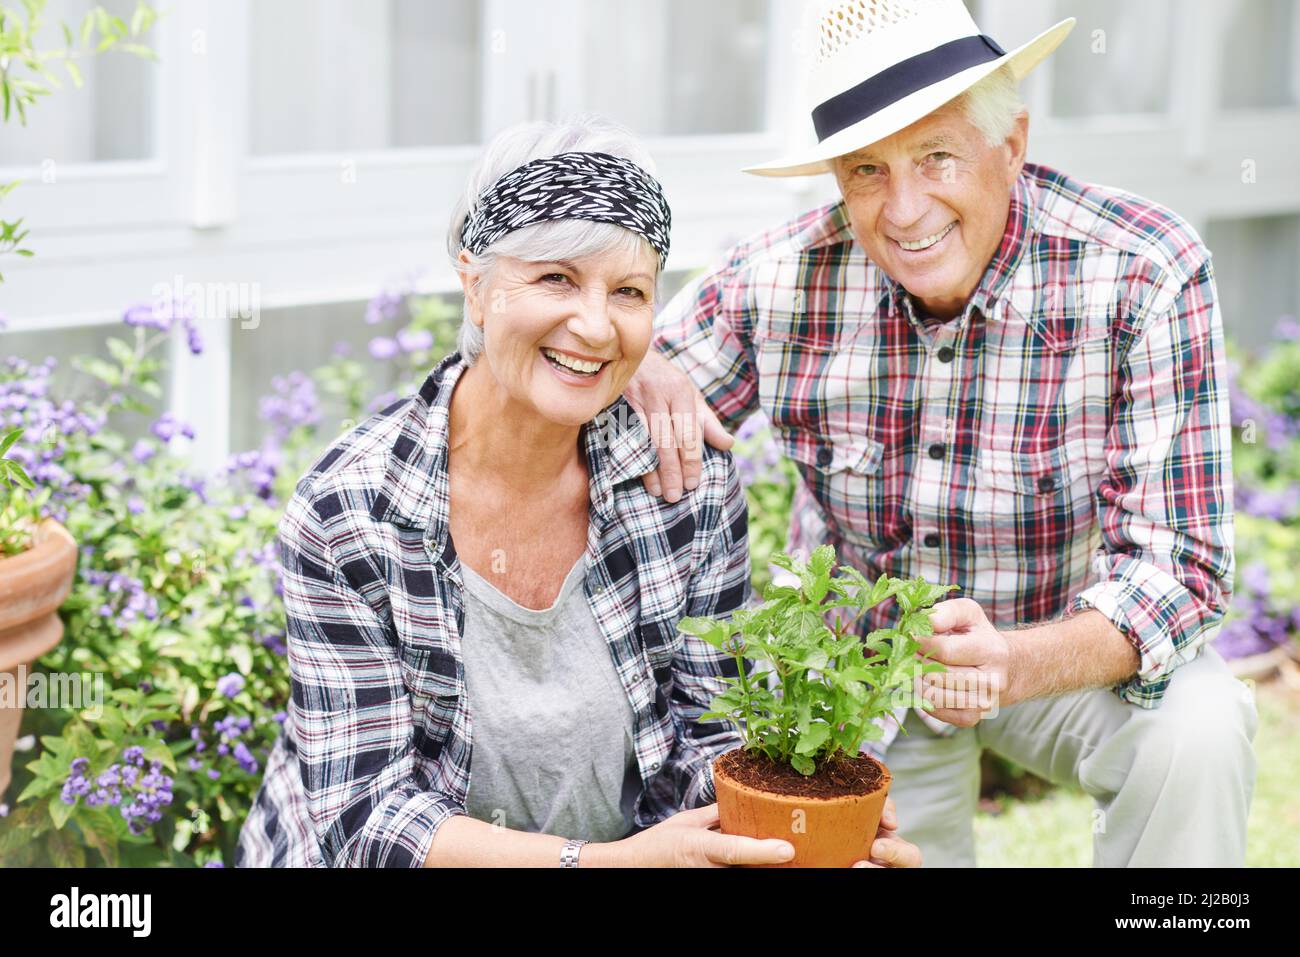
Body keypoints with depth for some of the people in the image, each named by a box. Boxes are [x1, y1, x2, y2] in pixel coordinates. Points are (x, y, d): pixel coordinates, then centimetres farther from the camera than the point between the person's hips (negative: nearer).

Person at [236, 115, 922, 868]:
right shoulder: (347, 515, -15)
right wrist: (607, 861, -29)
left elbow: (708, 736, -1)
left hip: (634, 845, 2)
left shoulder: (691, 481, -7)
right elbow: (368, 817, -16)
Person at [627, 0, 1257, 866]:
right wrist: (644, 378, -29)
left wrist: (1015, 663, -47)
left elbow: (1175, 567, -27)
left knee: (1196, 730, -29)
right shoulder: (783, 278, -18)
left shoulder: (1146, 276, -25)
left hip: (1069, 647, -2)